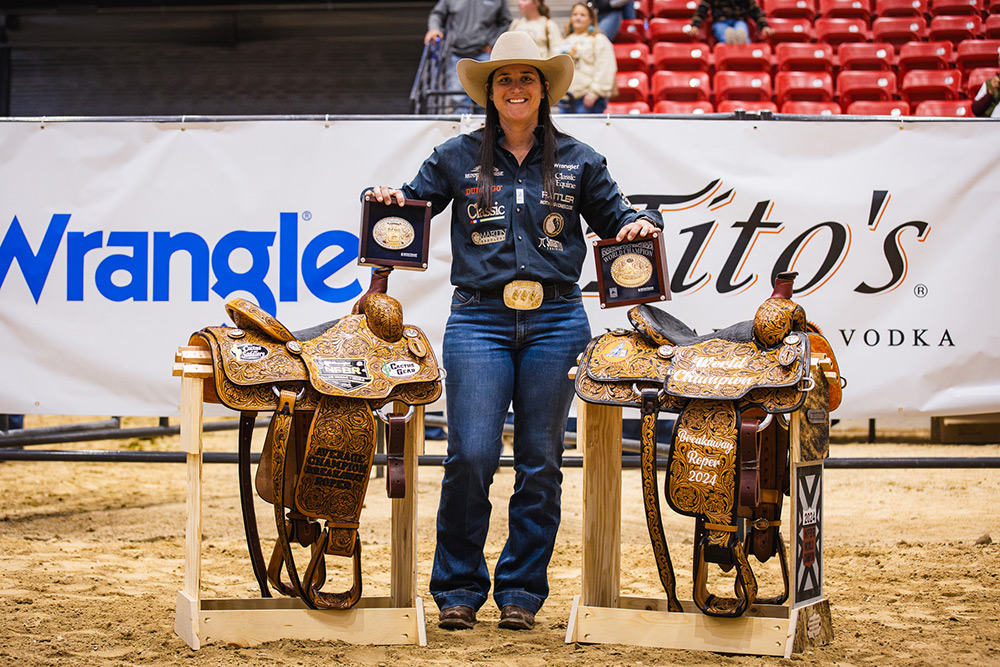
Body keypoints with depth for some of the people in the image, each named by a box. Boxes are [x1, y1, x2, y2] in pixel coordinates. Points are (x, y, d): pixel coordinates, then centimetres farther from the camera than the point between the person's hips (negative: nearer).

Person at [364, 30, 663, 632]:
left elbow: (614, 216, 19)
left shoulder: (578, 161, 11)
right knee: (471, 456, -9)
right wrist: (389, 197, -5)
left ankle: (522, 592, 14)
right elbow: (413, 202, 16)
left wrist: (641, 223, -2)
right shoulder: (459, 158, 9)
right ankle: (459, 590, 5)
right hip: (479, 320, -1)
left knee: (541, 462, 4)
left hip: (556, 321, 1)